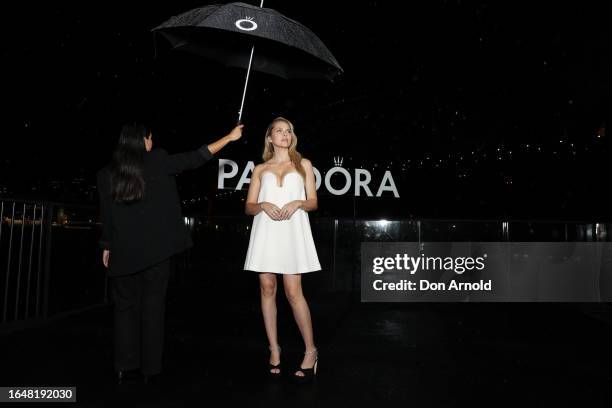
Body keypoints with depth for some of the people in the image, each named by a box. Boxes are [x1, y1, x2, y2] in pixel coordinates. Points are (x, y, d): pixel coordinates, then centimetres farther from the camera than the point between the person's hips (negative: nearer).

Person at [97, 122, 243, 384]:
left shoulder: (106, 174, 3)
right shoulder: (157, 161, -3)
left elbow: (106, 215, 6)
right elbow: (195, 159, -1)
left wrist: (107, 246, 17)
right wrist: (229, 137, 6)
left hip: (124, 251, 2)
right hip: (155, 249, -2)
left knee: (126, 307, 12)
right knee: (152, 306, 6)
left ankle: (126, 368, 13)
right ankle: (150, 369, 12)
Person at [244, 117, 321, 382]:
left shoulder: (303, 165, 14)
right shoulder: (260, 169, 15)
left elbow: (313, 202, 9)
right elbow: (248, 207, 10)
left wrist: (297, 203, -12)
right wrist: (263, 205, -12)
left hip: (292, 231, -2)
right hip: (266, 231, 2)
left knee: (293, 292, -7)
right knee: (267, 289, 2)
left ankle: (310, 351, 6)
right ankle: (274, 350, 14)